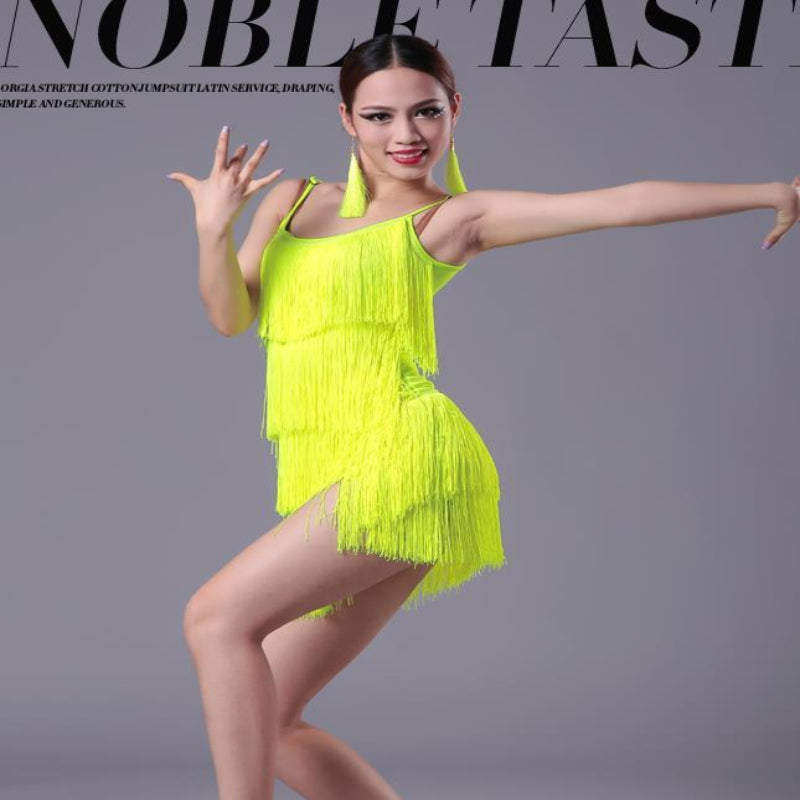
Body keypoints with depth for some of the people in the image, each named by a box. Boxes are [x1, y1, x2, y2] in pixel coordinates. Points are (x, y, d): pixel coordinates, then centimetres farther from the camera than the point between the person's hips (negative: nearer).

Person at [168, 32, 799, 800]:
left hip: (403, 456, -6)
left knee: (217, 615, -17)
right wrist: (214, 229, -6)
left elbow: (623, 203, -4)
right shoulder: (292, 199, 18)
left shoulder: (450, 219, 2)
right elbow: (230, 315, 12)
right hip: (337, 481, 6)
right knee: (265, 722, 5)